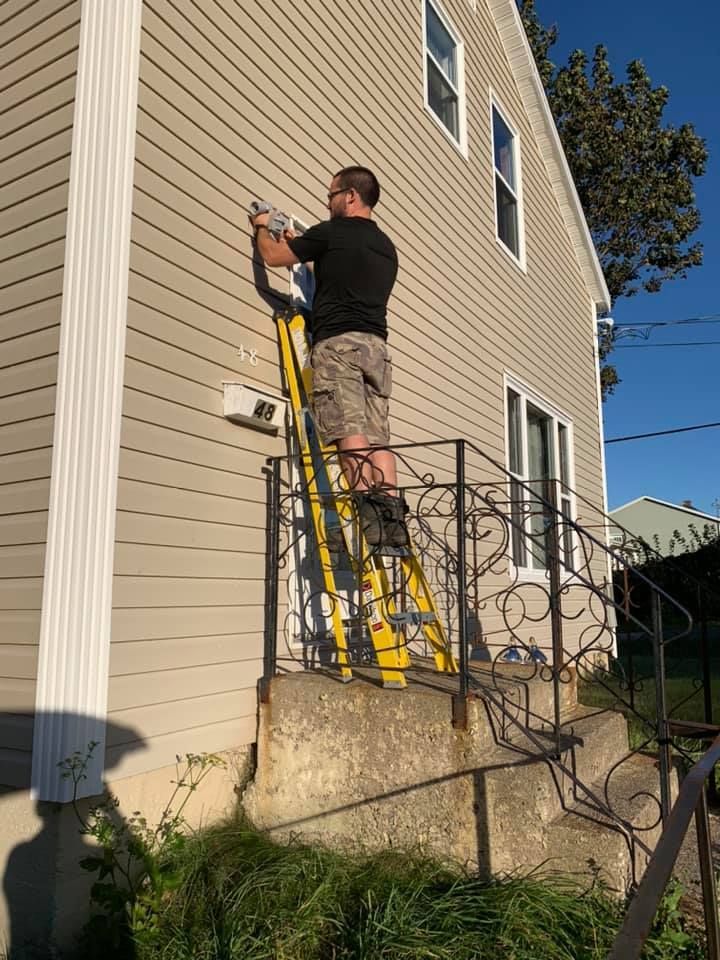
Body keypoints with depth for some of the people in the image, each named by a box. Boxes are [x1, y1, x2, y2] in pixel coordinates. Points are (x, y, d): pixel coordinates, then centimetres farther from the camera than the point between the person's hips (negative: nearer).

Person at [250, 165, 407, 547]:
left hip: (338, 342, -6)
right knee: (376, 436, -1)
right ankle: (393, 515, -9)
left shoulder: (332, 232, 2)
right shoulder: (387, 246, 24)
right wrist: (300, 243, 40)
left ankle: (369, 511, -24)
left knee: (349, 431, -14)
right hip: (376, 344, 7)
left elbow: (273, 256, 11)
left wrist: (262, 228, 32)